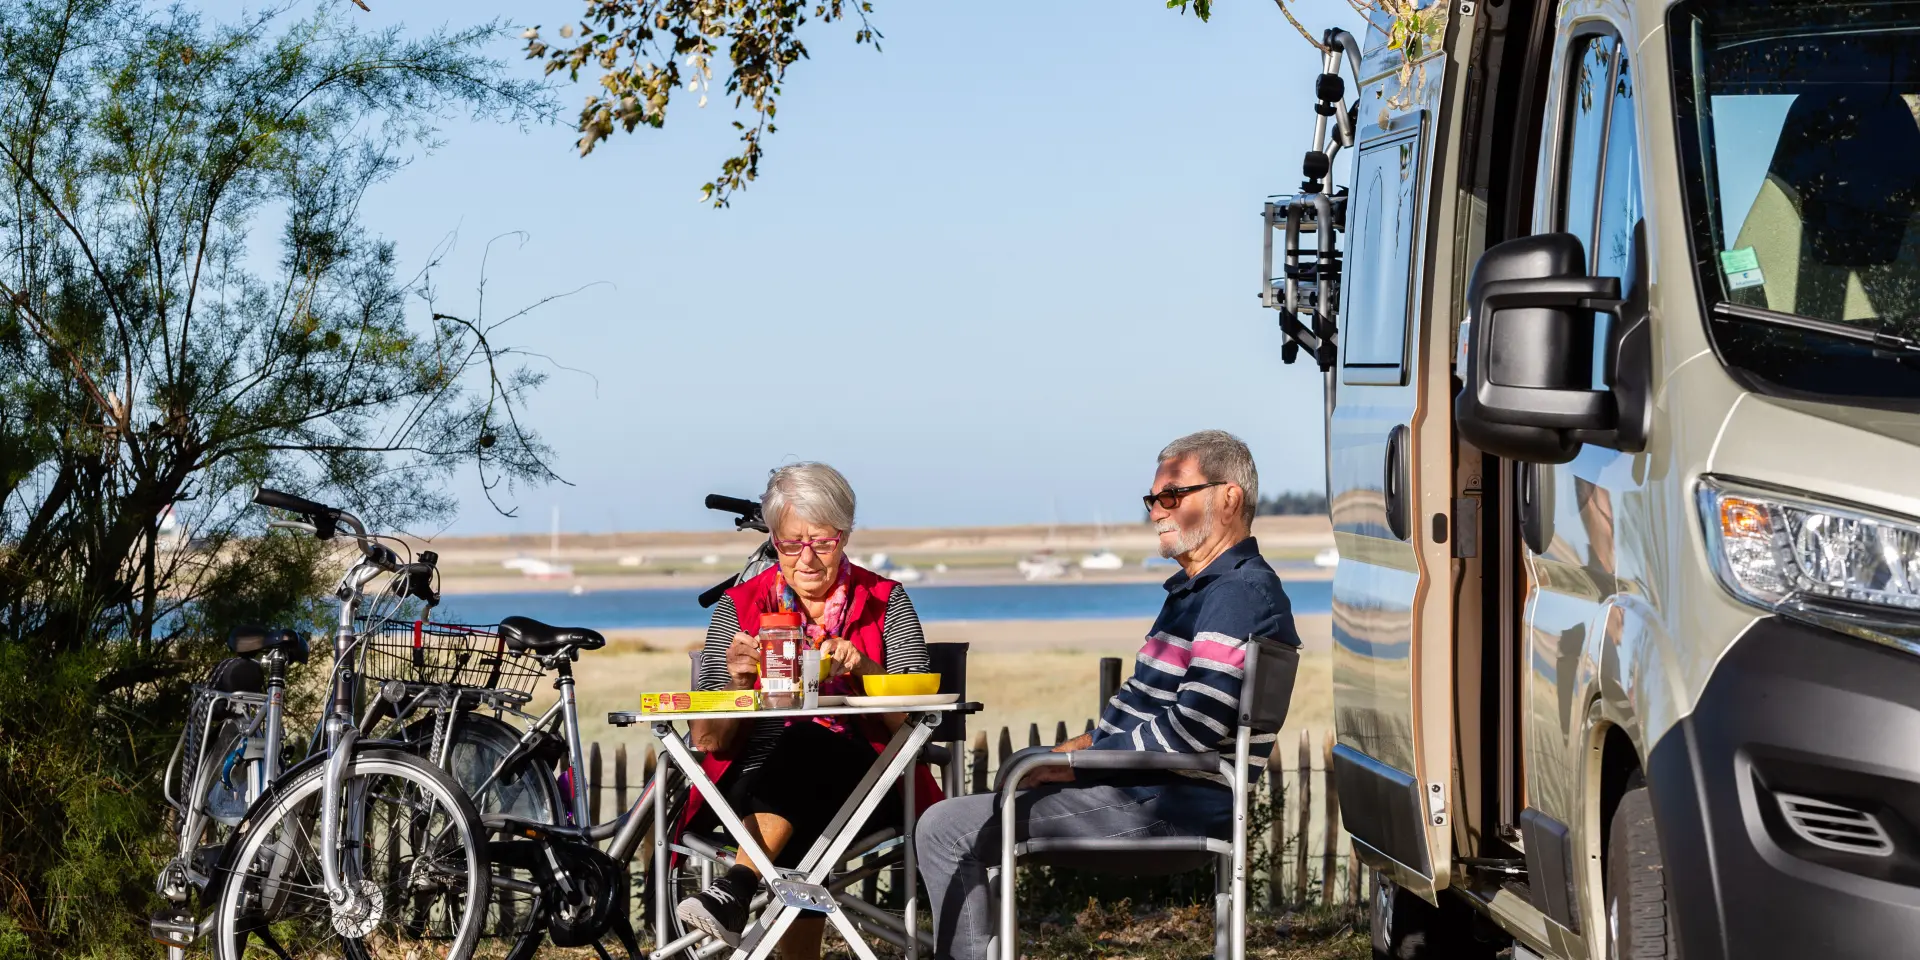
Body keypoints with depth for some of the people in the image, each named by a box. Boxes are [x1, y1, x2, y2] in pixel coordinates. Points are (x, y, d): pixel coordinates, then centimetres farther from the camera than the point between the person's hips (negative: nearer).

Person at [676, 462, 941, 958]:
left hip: (860, 777, -1)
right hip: (755, 775, 1)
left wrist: (862, 668, -18)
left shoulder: (886, 602, 8)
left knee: (807, 747, -36)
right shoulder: (738, 608, 9)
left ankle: (736, 886, -41)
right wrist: (738, 684, -15)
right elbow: (709, 741, 6)